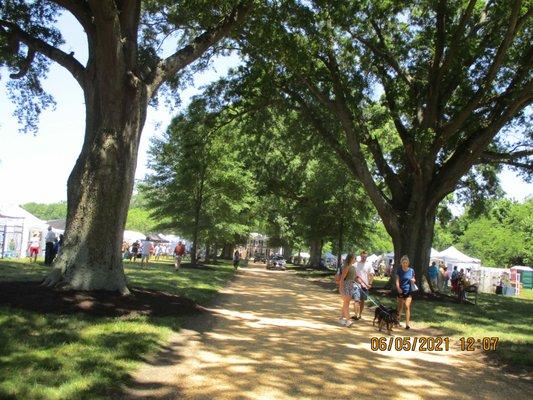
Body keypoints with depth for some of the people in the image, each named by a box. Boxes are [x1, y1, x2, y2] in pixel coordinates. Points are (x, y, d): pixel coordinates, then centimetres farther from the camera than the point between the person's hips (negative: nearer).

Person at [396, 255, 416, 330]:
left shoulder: (411, 270, 1)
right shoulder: (399, 270, -1)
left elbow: (413, 280, 12)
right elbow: (397, 280, -6)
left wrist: (413, 280, -12)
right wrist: (398, 288, -22)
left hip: (408, 291, 0)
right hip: (401, 291, 1)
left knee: (407, 307, -8)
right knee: (400, 306, 12)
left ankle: (407, 324, -7)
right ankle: (398, 320, 28)